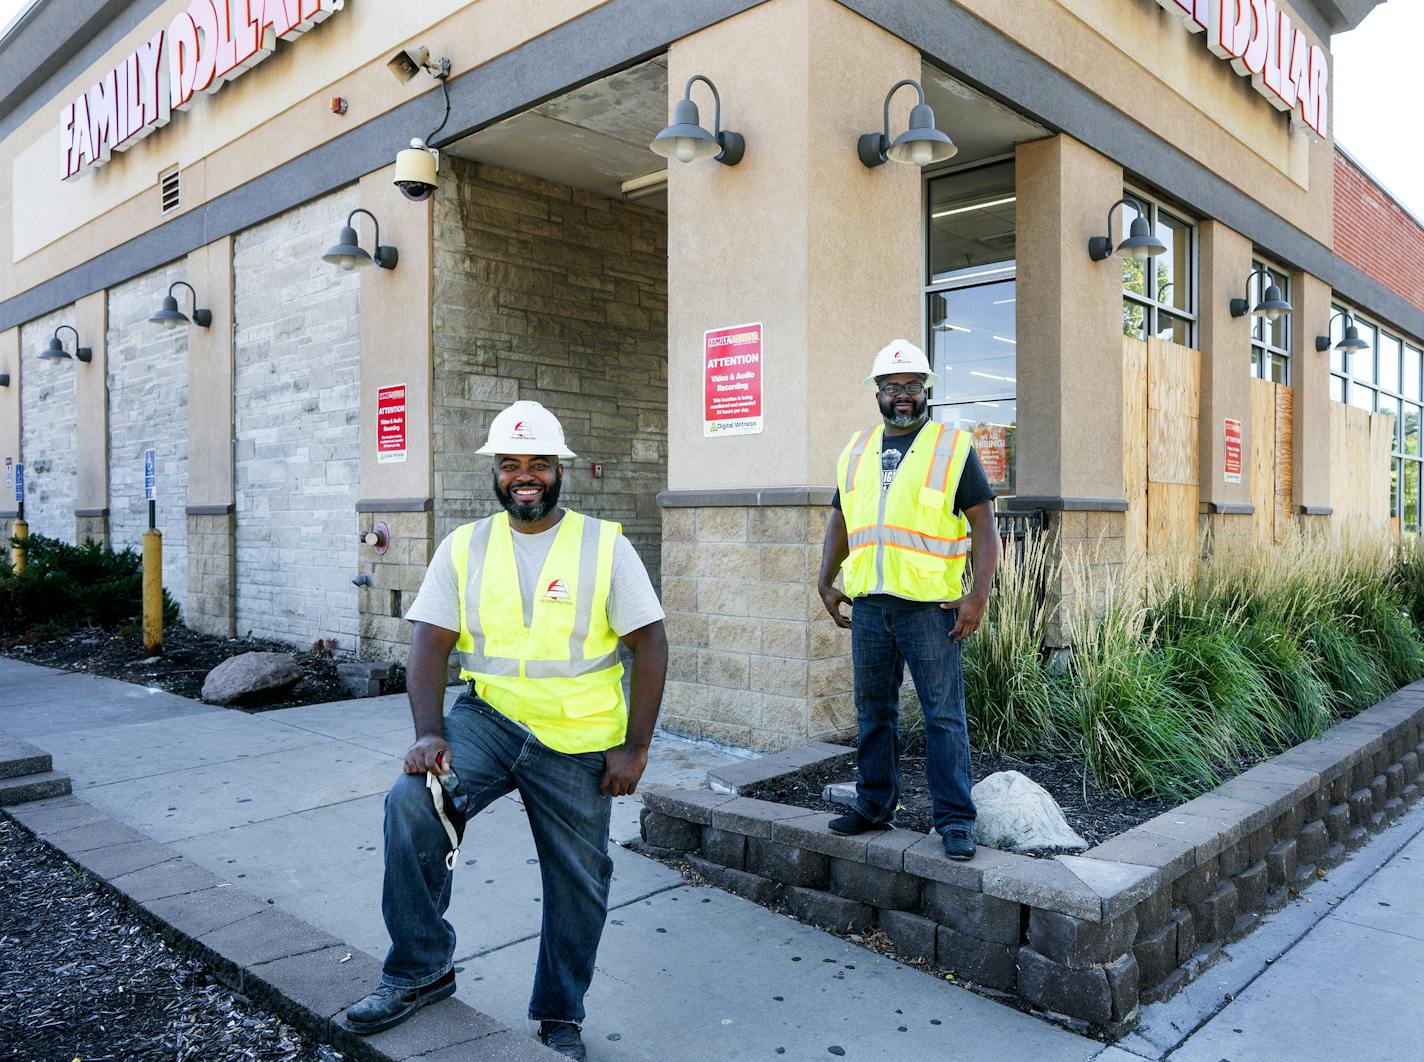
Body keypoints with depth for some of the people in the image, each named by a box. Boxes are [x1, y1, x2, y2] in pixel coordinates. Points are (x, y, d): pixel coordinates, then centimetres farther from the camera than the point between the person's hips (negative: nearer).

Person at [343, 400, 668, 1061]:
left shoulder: (605, 546, -5)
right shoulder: (464, 547, 1)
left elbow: (650, 644, -6)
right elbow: (429, 643, -2)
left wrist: (635, 747, -10)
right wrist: (429, 733, -17)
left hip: (578, 745, -1)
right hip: (489, 718, 1)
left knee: (578, 883, 9)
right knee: (410, 803, -24)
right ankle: (421, 970, -3)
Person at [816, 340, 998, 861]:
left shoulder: (953, 446, -1)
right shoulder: (855, 451, 13)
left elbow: (983, 525, -4)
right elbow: (840, 521, 20)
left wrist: (979, 593, -13)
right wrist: (826, 583, 11)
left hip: (930, 605, -5)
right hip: (867, 605, 5)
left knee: (943, 714, -1)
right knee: (872, 711, 13)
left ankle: (955, 820, 10)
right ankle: (875, 805, 27)